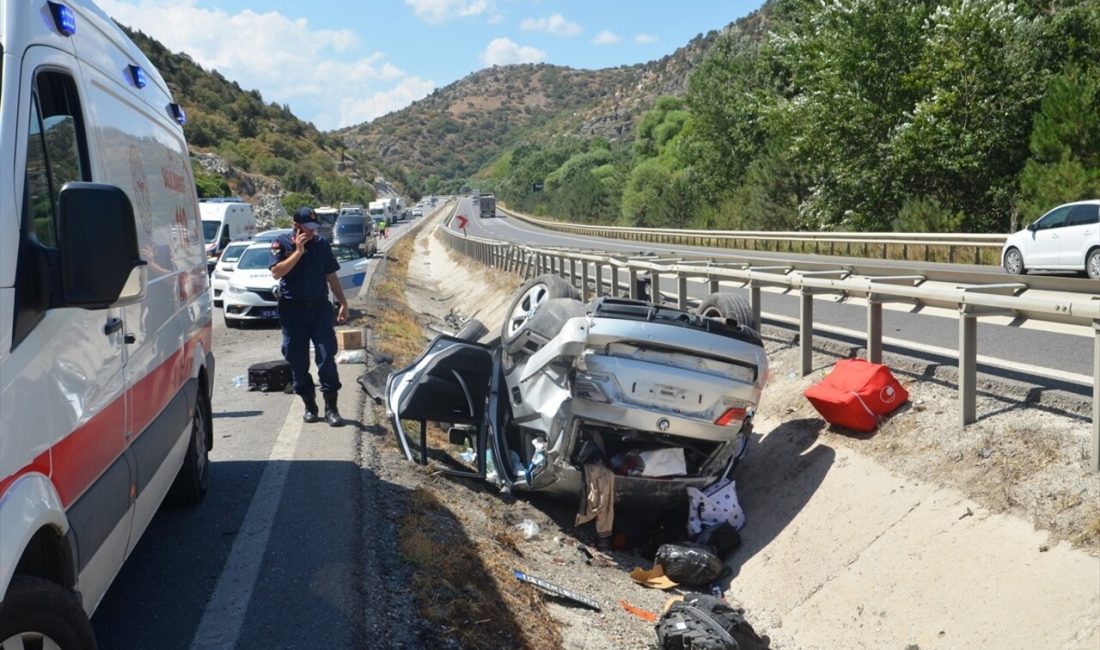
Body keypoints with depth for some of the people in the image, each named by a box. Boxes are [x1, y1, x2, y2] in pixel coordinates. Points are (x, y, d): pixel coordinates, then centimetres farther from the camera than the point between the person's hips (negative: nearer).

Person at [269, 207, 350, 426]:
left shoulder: (322, 244, 8)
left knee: (327, 357, -7)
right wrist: (298, 251, -18)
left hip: (319, 307, 1)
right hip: (292, 310, -1)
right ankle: (309, 406, 17)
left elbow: (331, 276, 14)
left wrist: (343, 303, 12)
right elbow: (276, 272, -15)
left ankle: (331, 408, -2)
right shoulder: (281, 244, 0)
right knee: (298, 361, 4)